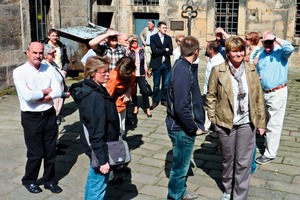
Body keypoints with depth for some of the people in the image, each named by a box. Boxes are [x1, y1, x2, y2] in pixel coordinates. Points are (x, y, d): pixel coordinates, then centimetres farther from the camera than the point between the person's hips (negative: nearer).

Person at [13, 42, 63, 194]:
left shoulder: (49, 69, 1)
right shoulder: (19, 72, -12)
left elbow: (58, 91, -5)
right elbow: (27, 96, -23)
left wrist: (45, 97, -19)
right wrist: (45, 91, -11)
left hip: (49, 115, 4)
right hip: (31, 118, -4)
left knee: (51, 151, 14)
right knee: (35, 153, 6)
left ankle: (49, 180, 32)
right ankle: (29, 180, 30)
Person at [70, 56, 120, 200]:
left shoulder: (96, 90, 4)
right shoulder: (95, 97, -25)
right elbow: (96, 131, -26)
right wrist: (102, 159, -23)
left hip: (96, 146, 10)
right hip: (99, 148, -10)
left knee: (94, 177, 24)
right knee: (99, 184, 3)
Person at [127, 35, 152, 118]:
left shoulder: (142, 50, 6)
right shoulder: (128, 51, -4)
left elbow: (145, 62, 10)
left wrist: (146, 73, 10)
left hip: (141, 74, 1)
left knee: (144, 91, -4)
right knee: (133, 92, 9)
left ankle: (147, 109, 3)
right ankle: (135, 107, 25)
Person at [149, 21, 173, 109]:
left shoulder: (168, 38, 9)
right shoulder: (153, 37, -2)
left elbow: (170, 51, -2)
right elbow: (154, 51, -14)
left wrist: (160, 51, -9)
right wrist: (165, 50, -7)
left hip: (166, 64, 3)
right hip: (157, 64, -3)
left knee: (166, 84, 8)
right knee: (156, 84, 4)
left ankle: (164, 99, 21)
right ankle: (155, 100, 16)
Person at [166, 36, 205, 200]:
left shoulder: (181, 65, 5)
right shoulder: (183, 71, -26)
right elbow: (181, 107, -29)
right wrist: (194, 128, -17)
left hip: (182, 126, 10)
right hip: (183, 128, -10)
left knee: (182, 163, 25)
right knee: (180, 166, 7)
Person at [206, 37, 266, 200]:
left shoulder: (251, 70, 0)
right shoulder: (218, 70, -8)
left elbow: (258, 97, 3)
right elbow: (211, 96, -3)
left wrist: (261, 122, 3)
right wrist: (213, 118, -7)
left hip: (246, 123, 1)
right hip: (225, 122, -1)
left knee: (244, 162, 4)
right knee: (228, 159, 17)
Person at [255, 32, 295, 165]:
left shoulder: (280, 53, -9)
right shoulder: (260, 55, 11)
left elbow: (290, 48, -32)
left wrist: (276, 39, -23)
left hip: (278, 93, -7)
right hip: (264, 92, 7)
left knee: (274, 124, -4)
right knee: (267, 121, 22)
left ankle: (270, 154, 2)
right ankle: (268, 143, 41)